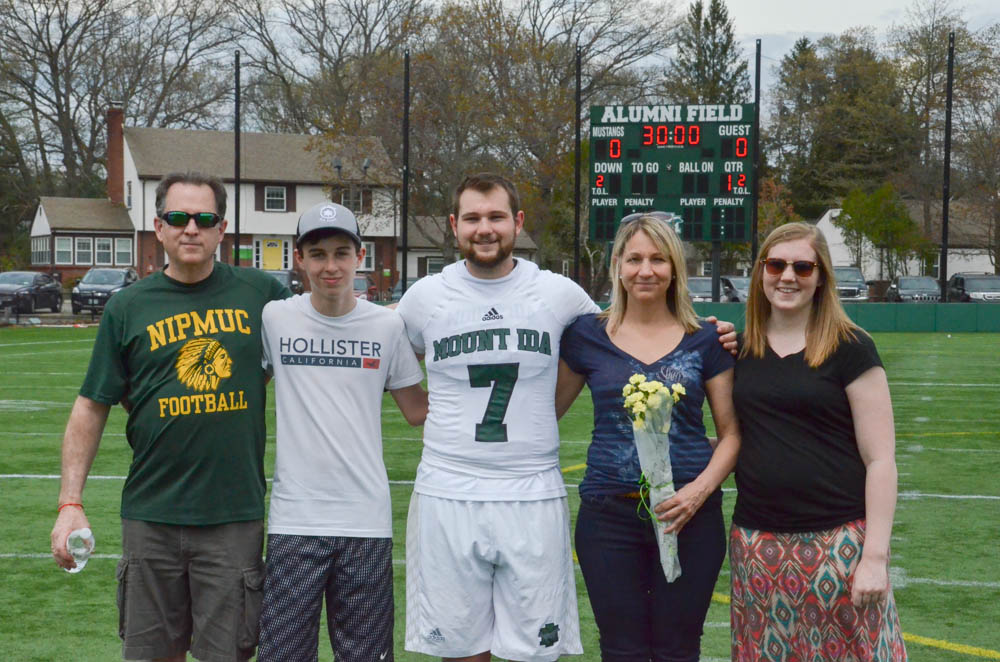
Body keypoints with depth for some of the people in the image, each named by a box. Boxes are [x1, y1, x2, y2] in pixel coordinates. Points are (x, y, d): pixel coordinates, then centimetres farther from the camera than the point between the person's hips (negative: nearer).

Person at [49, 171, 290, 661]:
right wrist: (70, 502, 0)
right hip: (151, 515, 1)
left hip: (235, 515, -1)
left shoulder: (261, 294, 3)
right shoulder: (127, 308, 4)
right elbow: (91, 407, 5)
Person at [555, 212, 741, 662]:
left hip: (688, 515, 0)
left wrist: (701, 489, -11)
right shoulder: (588, 336, 4)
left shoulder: (705, 340, 3)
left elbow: (731, 431, 4)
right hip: (609, 515, 0)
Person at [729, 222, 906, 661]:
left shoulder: (848, 349, -5)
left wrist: (875, 556, -13)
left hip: (836, 541, -4)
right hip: (758, 545, 4)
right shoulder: (741, 349, 8)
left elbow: (880, 460, -7)